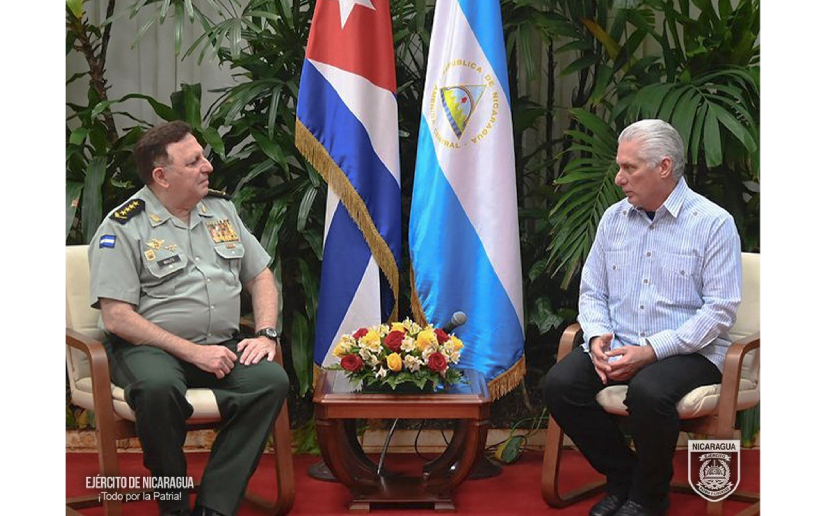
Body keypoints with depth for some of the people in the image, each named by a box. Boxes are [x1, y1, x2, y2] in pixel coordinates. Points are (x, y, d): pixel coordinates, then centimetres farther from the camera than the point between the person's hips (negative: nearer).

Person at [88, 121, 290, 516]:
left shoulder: (221, 209, 14)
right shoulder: (123, 228, -5)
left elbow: (260, 276, 19)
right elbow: (116, 317, -11)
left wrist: (266, 334, -1)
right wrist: (193, 352, -16)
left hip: (223, 345, 5)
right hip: (150, 347, -5)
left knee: (272, 379, -25)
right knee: (159, 386, -38)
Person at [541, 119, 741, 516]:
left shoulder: (713, 223, -6)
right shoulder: (613, 219, 11)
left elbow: (720, 309, -12)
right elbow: (592, 293, 14)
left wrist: (653, 350, -20)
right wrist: (597, 338, -8)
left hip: (689, 352, -5)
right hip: (617, 348, 5)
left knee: (647, 392, -36)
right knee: (558, 385, -20)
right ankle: (622, 476, 3)